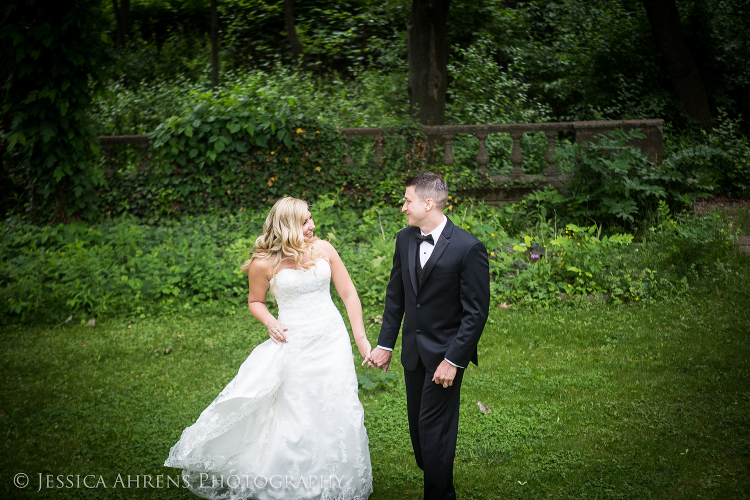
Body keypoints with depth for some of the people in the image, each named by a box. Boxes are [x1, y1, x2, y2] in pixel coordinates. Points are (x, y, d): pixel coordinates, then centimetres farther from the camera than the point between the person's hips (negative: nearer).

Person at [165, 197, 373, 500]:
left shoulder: (323, 249, -2)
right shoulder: (264, 263, -8)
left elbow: (349, 294, 3)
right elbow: (255, 301, 9)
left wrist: (361, 338, 0)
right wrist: (270, 322, -12)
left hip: (332, 341, 2)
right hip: (295, 344, -2)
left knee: (337, 414, 7)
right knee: (296, 415, 5)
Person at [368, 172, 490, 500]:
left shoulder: (468, 248, -17)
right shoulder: (404, 239, 2)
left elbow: (477, 312, -15)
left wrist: (454, 360, -17)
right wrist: (385, 344, 10)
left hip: (446, 352, -6)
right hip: (413, 350, 6)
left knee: (434, 426, -3)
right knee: (418, 423, 13)